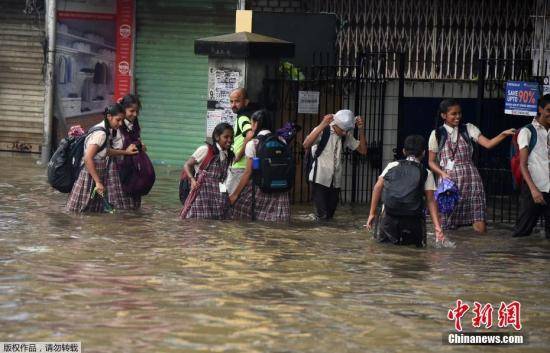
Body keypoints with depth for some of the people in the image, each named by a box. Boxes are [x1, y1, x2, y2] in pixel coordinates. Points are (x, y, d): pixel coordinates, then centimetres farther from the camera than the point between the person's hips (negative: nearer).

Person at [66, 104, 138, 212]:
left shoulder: (108, 131, 8)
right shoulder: (100, 133, -20)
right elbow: (88, 158, -26)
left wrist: (125, 152, 21)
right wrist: (98, 182, -25)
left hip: (98, 174, 9)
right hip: (89, 177, -9)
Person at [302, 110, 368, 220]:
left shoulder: (346, 136, 9)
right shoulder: (323, 131, -8)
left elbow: (363, 150, 9)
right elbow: (306, 145, -24)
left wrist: (361, 130, -3)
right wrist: (322, 125, -30)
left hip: (335, 182, 6)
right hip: (320, 180, -6)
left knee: (330, 215, 9)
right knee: (322, 216, -13)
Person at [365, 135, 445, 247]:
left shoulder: (392, 166, 9)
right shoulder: (426, 173, 5)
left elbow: (378, 187, 1)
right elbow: (430, 200, -2)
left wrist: (372, 214, 4)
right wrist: (437, 227, -6)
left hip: (389, 217, 1)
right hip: (413, 220, -1)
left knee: (382, 240, 21)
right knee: (418, 244, 18)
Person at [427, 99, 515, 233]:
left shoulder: (468, 129, 8)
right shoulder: (437, 134, 6)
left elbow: (488, 144, -4)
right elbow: (431, 161, 9)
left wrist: (504, 134, -20)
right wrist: (442, 173, -10)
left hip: (470, 179, 1)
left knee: (480, 226, -10)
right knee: (448, 227, 0)